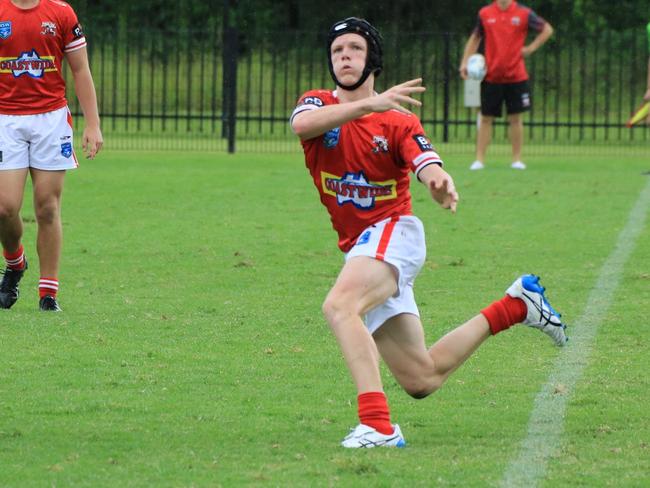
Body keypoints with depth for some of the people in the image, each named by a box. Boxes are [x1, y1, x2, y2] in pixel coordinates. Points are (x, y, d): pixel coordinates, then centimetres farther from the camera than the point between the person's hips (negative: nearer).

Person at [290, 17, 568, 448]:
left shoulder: (399, 120, 0)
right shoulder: (318, 104, 5)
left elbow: (427, 165, -18)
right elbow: (302, 124, -21)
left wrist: (440, 182, -43)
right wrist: (369, 104, -34)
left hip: (393, 233, -5)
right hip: (359, 249, 5)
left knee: (339, 305, -35)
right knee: (422, 380, 8)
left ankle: (377, 425, -44)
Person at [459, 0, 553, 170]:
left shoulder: (524, 14, -3)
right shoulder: (485, 14, 1)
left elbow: (547, 29, 8)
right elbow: (475, 38, 12)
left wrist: (531, 48, -2)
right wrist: (465, 62, 3)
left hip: (516, 77, -1)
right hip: (491, 77, 1)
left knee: (515, 118, 3)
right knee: (486, 118, 2)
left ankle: (517, 159, 11)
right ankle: (479, 160, 6)